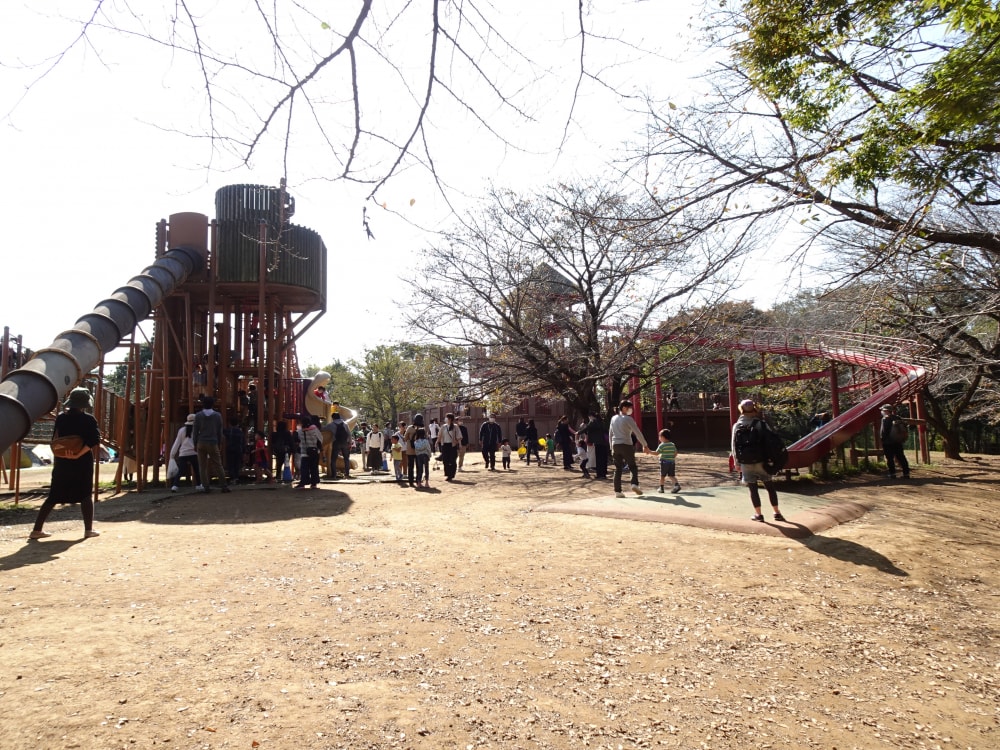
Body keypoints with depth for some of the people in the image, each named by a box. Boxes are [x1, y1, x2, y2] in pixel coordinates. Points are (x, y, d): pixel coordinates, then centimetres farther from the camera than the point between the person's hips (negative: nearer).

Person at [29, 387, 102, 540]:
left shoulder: (61, 418, 4)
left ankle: (37, 529, 11)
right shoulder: (89, 420, -7)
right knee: (86, 495, 6)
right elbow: (94, 441, -18)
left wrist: (55, 460, 14)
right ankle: (89, 529, 5)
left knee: (54, 496, 12)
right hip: (82, 463, -3)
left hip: (62, 462, 4)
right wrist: (78, 454, -16)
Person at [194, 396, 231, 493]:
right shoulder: (218, 415, 2)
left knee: (203, 467, 3)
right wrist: (219, 444, 12)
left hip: (201, 443, 0)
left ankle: (206, 487, 1)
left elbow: (196, 431, 0)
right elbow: (220, 431, 4)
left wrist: (195, 443, 8)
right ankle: (224, 486, 0)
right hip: (213, 443, 0)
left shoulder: (198, 415, 0)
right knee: (218, 465, 3)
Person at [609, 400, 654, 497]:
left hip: (615, 445, 5)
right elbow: (638, 433, -8)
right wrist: (645, 446, -3)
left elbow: (610, 434, 16)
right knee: (633, 466, 7)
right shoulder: (628, 419, -7)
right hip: (626, 445, -5)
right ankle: (634, 484, -15)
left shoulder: (613, 418, 12)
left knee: (618, 468, 6)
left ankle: (617, 491, 2)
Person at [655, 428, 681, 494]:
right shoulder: (672, 444, 8)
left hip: (664, 462, -5)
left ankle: (661, 488, 9)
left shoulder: (662, 445, -9)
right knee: (672, 475, 9)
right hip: (672, 462, 5)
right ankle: (677, 485, -8)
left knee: (662, 476, 5)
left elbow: (656, 453, -14)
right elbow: (675, 453, 11)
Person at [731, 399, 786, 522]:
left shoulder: (737, 426, 0)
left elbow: (734, 446, 1)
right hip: (761, 461, 0)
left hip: (746, 462, 0)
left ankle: (758, 514, 10)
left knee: (753, 489, 7)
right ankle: (776, 513, 14)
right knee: (770, 487, 11)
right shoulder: (762, 424, -2)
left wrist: (737, 462, 7)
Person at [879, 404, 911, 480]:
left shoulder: (886, 419, -14)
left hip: (888, 443, -7)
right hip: (898, 442, 7)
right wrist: (902, 440, 17)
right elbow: (904, 429, 13)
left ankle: (892, 474, 1)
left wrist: (883, 440, -7)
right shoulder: (898, 418, 9)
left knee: (890, 459, 0)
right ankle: (906, 473, 10)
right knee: (901, 458, 9)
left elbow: (883, 431, -16)